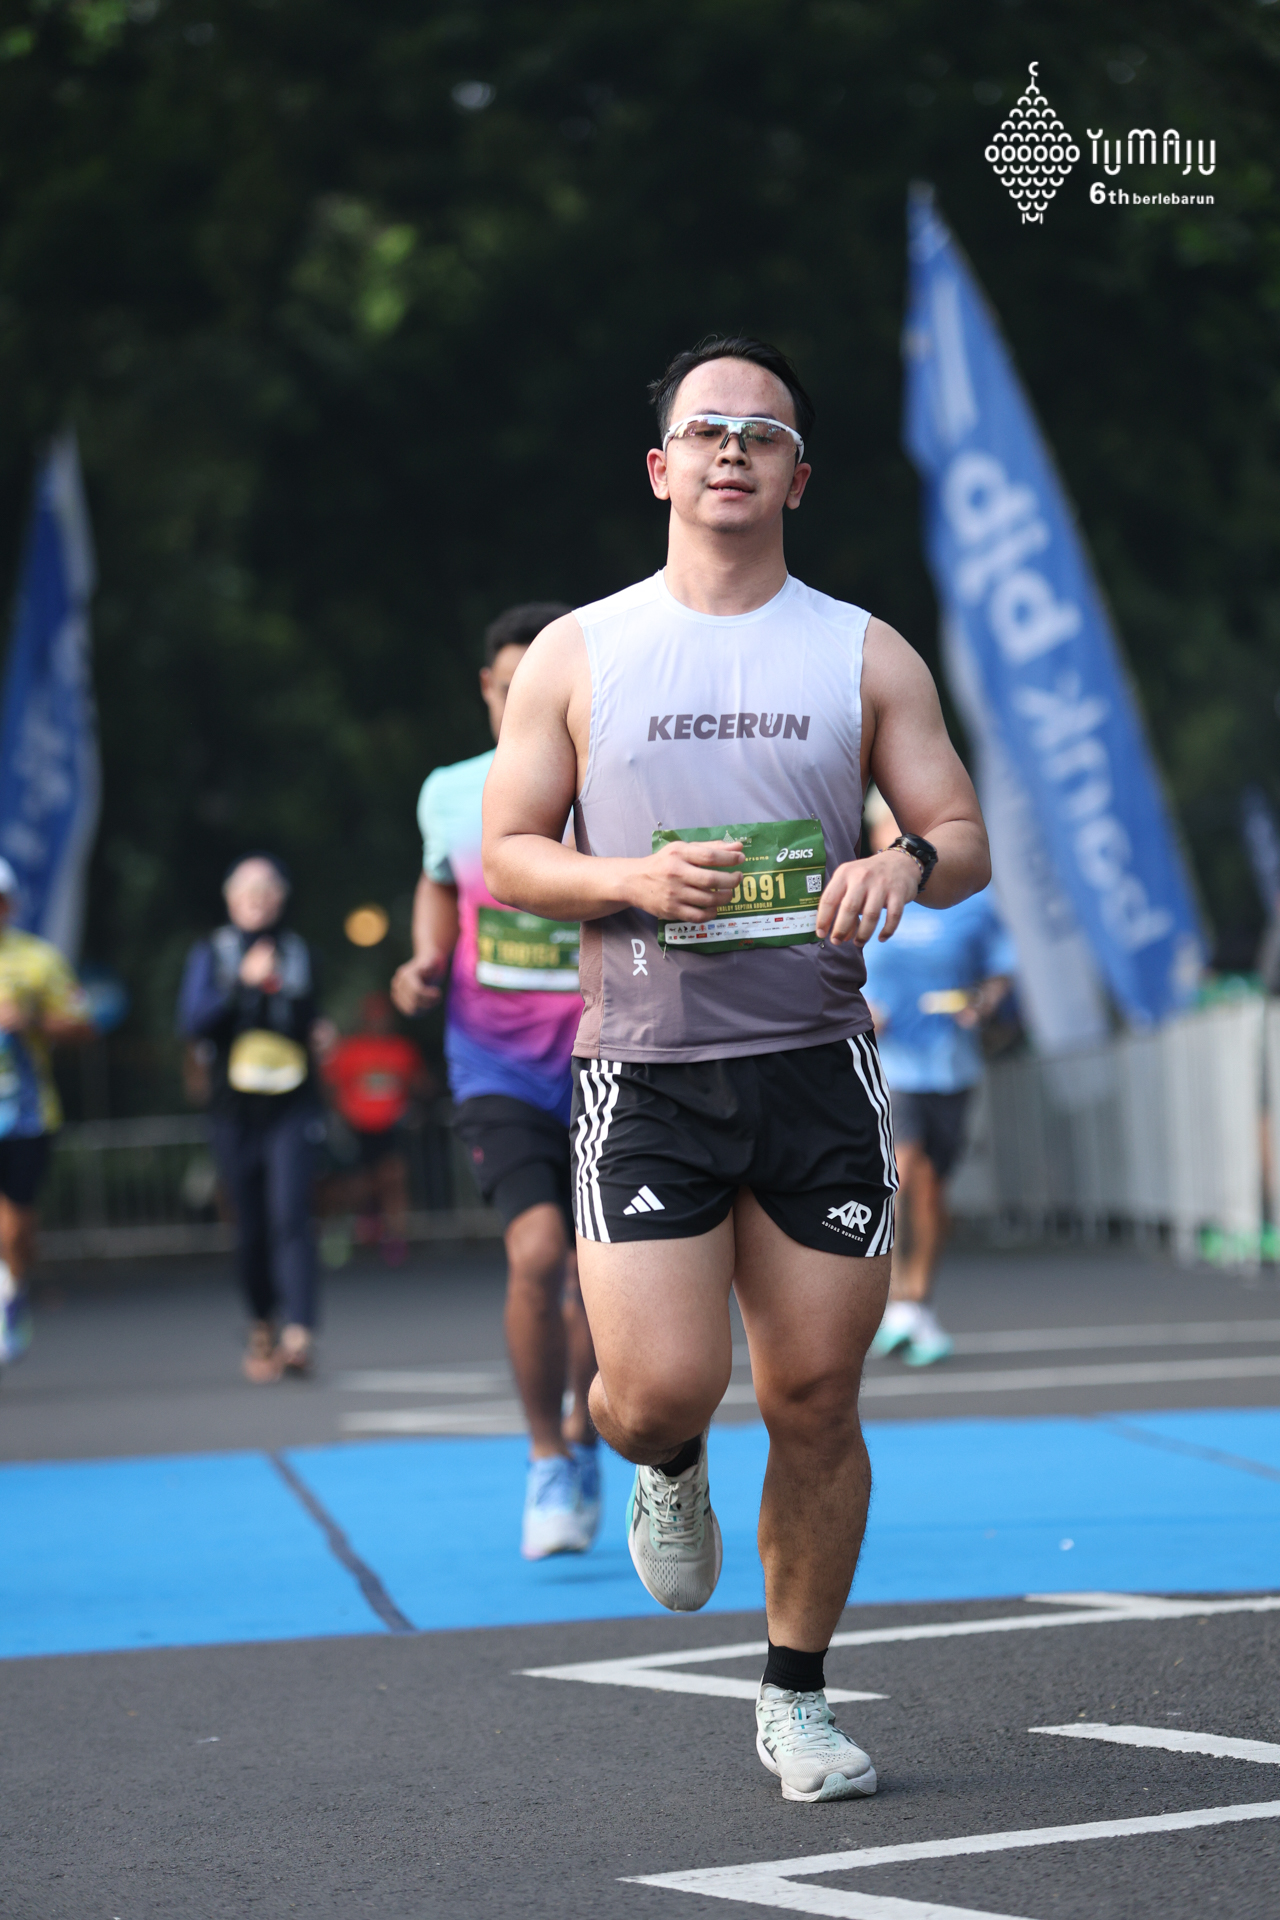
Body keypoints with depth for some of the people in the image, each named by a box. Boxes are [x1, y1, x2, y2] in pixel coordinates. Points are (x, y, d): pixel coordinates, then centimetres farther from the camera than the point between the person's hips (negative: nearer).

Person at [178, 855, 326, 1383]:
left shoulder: (297, 952, 11)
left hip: (292, 1107, 0)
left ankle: (298, 1336, -25)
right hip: (236, 1110, 0)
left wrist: (321, 1035, 4)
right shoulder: (211, 954, 5)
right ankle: (261, 1327, 27)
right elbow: (193, 1021, -10)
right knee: (251, 1230, 5)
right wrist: (243, 981, -20)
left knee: (290, 1215, -16)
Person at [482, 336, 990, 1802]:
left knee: (815, 1402, 3)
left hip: (817, 1063, 1)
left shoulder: (867, 657, 7)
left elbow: (965, 839, 7)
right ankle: (669, 1474, 25)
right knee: (658, 1391, -13)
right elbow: (506, 857, 5)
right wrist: (633, 880, -14)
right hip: (644, 1070, -1)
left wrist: (906, 866, -17)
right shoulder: (577, 655, 4)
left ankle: (796, 1698, 20)